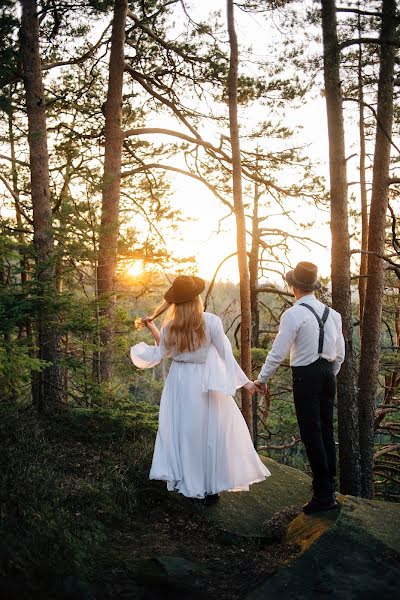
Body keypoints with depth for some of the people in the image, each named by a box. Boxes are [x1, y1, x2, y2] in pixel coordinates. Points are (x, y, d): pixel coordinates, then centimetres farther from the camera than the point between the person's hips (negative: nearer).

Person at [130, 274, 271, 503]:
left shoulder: (170, 326, -4)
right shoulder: (210, 321, -14)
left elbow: (159, 353, 4)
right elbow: (225, 354, -13)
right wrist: (244, 381, -8)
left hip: (179, 382, 3)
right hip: (204, 383, -3)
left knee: (182, 431, 15)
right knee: (210, 432, 8)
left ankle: (186, 482, 24)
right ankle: (210, 487, 15)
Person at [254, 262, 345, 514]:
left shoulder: (293, 314, -14)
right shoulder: (332, 313, 6)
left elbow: (278, 352, -13)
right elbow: (340, 354, 10)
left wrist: (262, 379, -1)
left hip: (306, 375, -7)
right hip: (328, 373, 7)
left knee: (311, 434, 0)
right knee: (327, 431, 16)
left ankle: (324, 495, 4)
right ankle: (329, 487, 28)